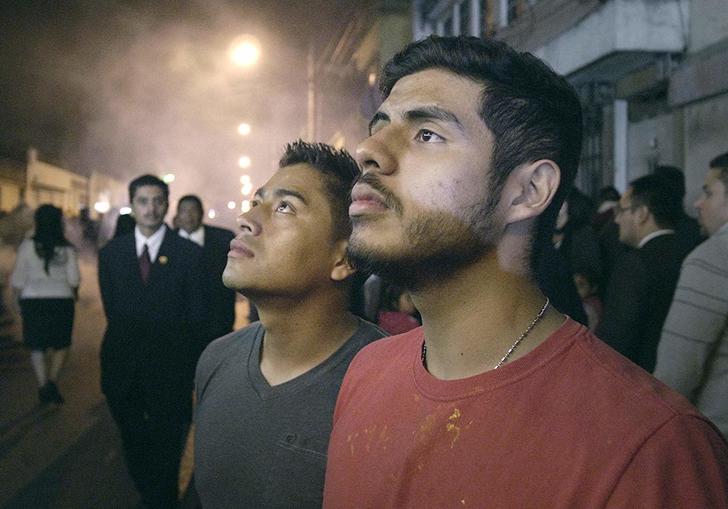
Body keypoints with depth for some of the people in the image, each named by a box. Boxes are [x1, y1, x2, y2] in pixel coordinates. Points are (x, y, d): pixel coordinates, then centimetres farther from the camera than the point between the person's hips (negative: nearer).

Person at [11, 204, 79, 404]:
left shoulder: (28, 246, -5)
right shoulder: (67, 249, -4)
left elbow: (17, 280, -4)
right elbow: (74, 279, -5)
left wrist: (20, 300, 10)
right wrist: (74, 295, 14)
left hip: (33, 300, 0)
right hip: (62, 299, 0)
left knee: (37, 346, 10)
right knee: (61, 344, 16)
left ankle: (43, 387, 2)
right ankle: (52, 381, 1)